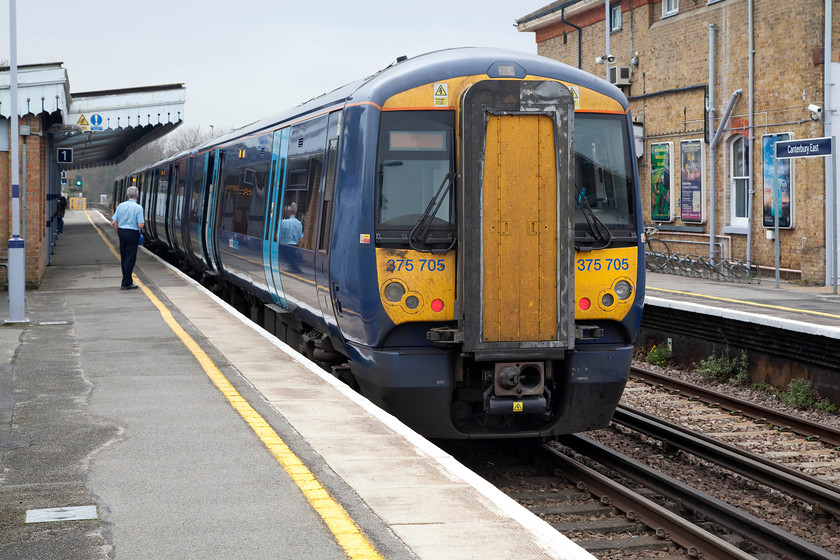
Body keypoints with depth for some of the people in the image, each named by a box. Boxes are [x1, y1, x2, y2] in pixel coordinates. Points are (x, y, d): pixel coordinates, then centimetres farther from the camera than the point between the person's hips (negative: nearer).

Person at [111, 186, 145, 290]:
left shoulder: (121, 206, 2)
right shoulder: (138, 208, -12)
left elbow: (114, 222, 2)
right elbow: (140, 225, -16)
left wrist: (118, 233, 15)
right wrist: (144, 221, 6)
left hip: (122, 232, 5)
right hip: (133, 234, -5)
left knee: (124, 258, 14)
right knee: (130, 258, 0)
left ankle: (128, 281, 22)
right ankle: (126, 283, 1)